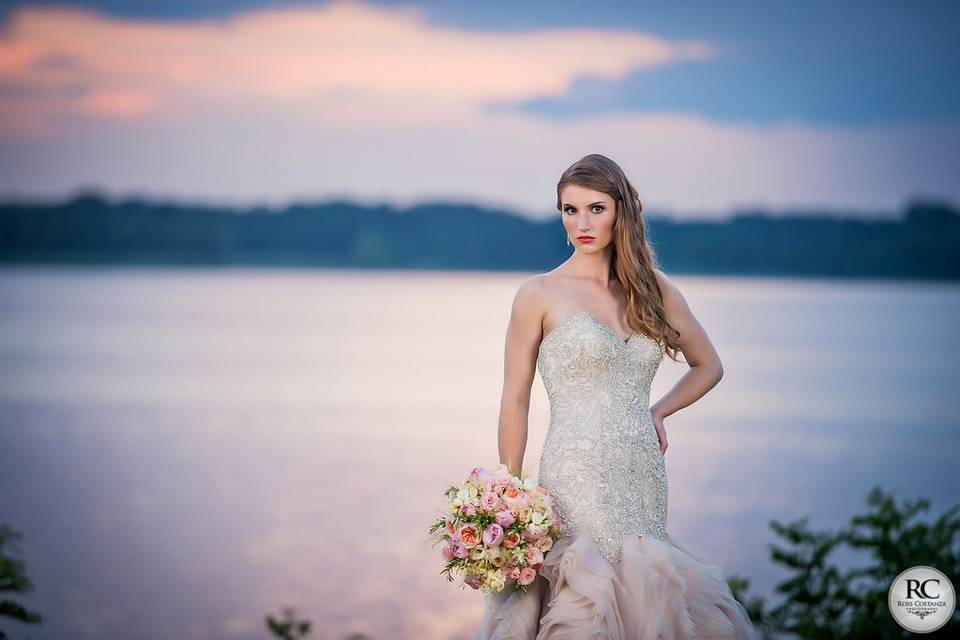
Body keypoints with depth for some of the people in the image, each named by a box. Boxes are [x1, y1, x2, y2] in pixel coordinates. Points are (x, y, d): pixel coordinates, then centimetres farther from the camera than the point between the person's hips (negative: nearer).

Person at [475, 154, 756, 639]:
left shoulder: (654, 289, 10)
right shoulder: (538, 295, -1)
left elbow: (708, 366, 24)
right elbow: (515, 401, 0)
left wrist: (657, 412, 8)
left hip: (644, 477, 4)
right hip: (578, 478, -4)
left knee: (641, 597, 3)